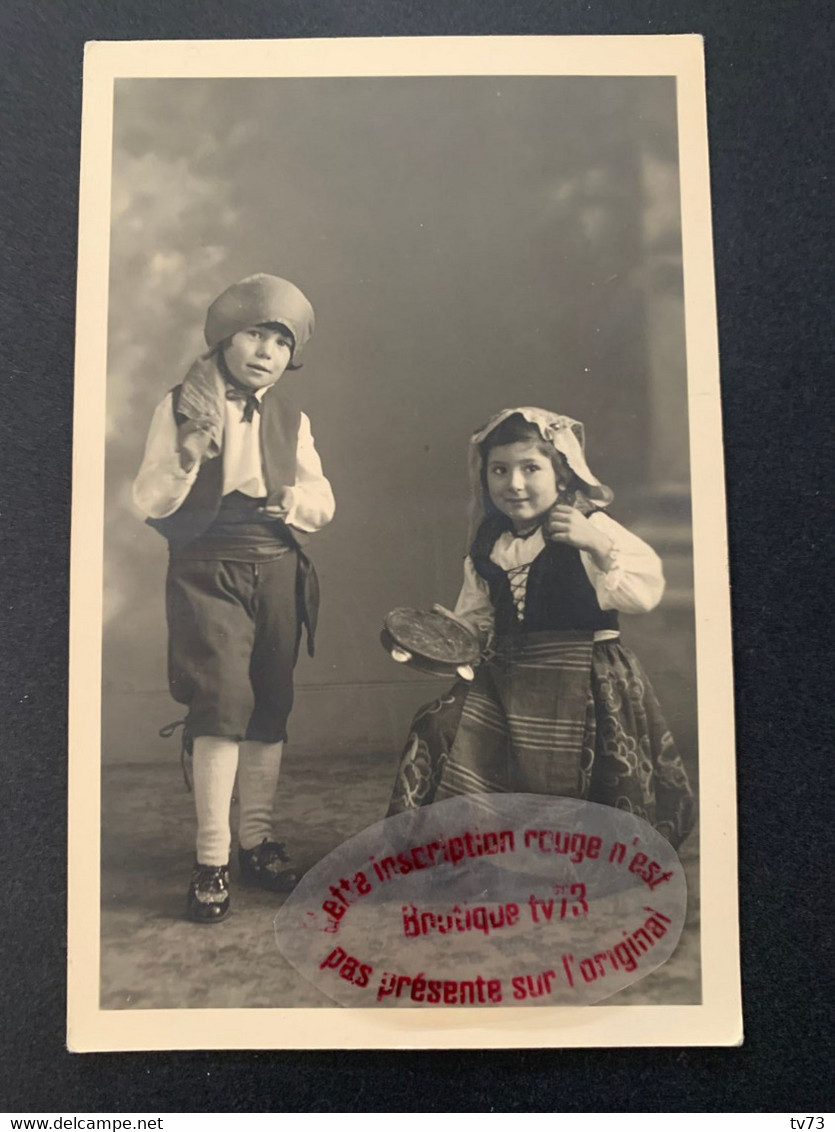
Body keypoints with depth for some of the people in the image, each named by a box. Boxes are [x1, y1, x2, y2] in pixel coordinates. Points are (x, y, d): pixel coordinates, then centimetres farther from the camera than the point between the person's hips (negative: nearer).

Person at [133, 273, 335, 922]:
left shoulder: (292, 420, 12)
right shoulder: (180, 409, 2)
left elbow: (323, 504, 10)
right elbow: (150, 502, -3)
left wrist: (292, 499, -12)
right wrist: (189, 450, -20)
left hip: (278, 572, 4)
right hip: (207, 571, -4)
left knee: (270, 709, 6)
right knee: (223, 701, -14)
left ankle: (258, 840, 21)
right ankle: (212, 860, -3)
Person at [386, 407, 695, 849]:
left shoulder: (589, 527, -8)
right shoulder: (488, 547, 9)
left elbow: (646, 592, -17)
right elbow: (478, 615, 20)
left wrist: (597, 544, -28)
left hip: (579, 686, -5)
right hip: (504, 678, 5)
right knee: (440, 734, -7)